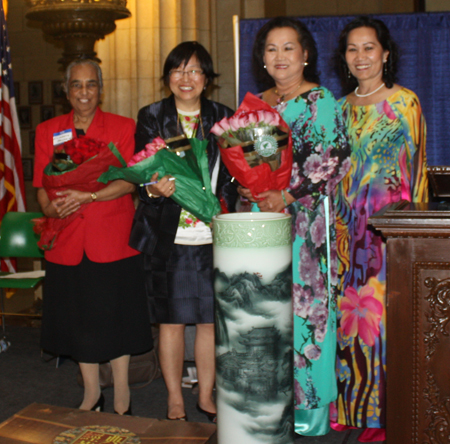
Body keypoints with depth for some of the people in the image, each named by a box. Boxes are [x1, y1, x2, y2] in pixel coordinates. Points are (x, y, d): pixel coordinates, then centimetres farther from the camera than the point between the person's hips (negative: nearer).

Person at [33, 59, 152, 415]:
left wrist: (88, 196, -19)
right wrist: (50, 206, -12)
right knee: (79, 318, 10)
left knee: (115, 316, 4)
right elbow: (42, 184, 10)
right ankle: (91, 393, 28)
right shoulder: (48, 131, 11)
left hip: (113, 239, -2)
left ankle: (122, 397, 20)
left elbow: (131, 180, -7)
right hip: (68, 241, 3)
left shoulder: (123, 127, 2)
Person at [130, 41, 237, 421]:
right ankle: (175, 400, 20)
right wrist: (155, 188, -20)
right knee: (171, 320, 5)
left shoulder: (223, 118, 9)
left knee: (211, 319, 6)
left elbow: (231, 176, 11)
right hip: (167, 235, -1)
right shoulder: (151, 118, 5)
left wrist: (223, 211, -5)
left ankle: (206, 395, 22)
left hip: (211, 234, 2)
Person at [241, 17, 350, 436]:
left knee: (305, 306, -4)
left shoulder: (321, 102, -3)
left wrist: (288, 196, -17)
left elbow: (334, 161, -11)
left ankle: (310, 407, 9)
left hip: (306, 222, -5)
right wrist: (247, 188, -1)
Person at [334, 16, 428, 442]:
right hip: (349, 223, 5)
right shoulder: (343, 107, 14)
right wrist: (339, 223, 9)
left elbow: (416, 167, -2)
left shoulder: (404, 102, 0)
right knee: (349, 311, 5)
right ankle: (351, 404, 16)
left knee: (384, 311, -5)